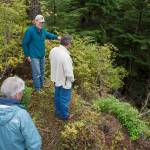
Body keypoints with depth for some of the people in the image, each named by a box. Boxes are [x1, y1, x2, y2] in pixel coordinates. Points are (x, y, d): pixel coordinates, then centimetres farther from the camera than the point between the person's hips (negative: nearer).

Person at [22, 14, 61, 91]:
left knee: (42, 72, 19)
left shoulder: (43, 30, 4)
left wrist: (56, 37, -9)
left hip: (42, 55, 7)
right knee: (37, 73, -3)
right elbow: (24, 43, -12)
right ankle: (37, 89, 11)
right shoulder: (30, 30, -17)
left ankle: (41, 85, 37)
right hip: (34, 56, -7)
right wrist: (27, 55, -11)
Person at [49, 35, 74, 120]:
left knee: (57, 96, 25)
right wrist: (72, 79, -9)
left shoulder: (53, 50, -10)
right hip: (64, 81, -8)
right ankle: (64, 115, 31)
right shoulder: (65, 56, -34)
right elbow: (68, 72, -27)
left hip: (56, 78, 8)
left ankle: (58, 111, 45)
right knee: (65, 99, 13)